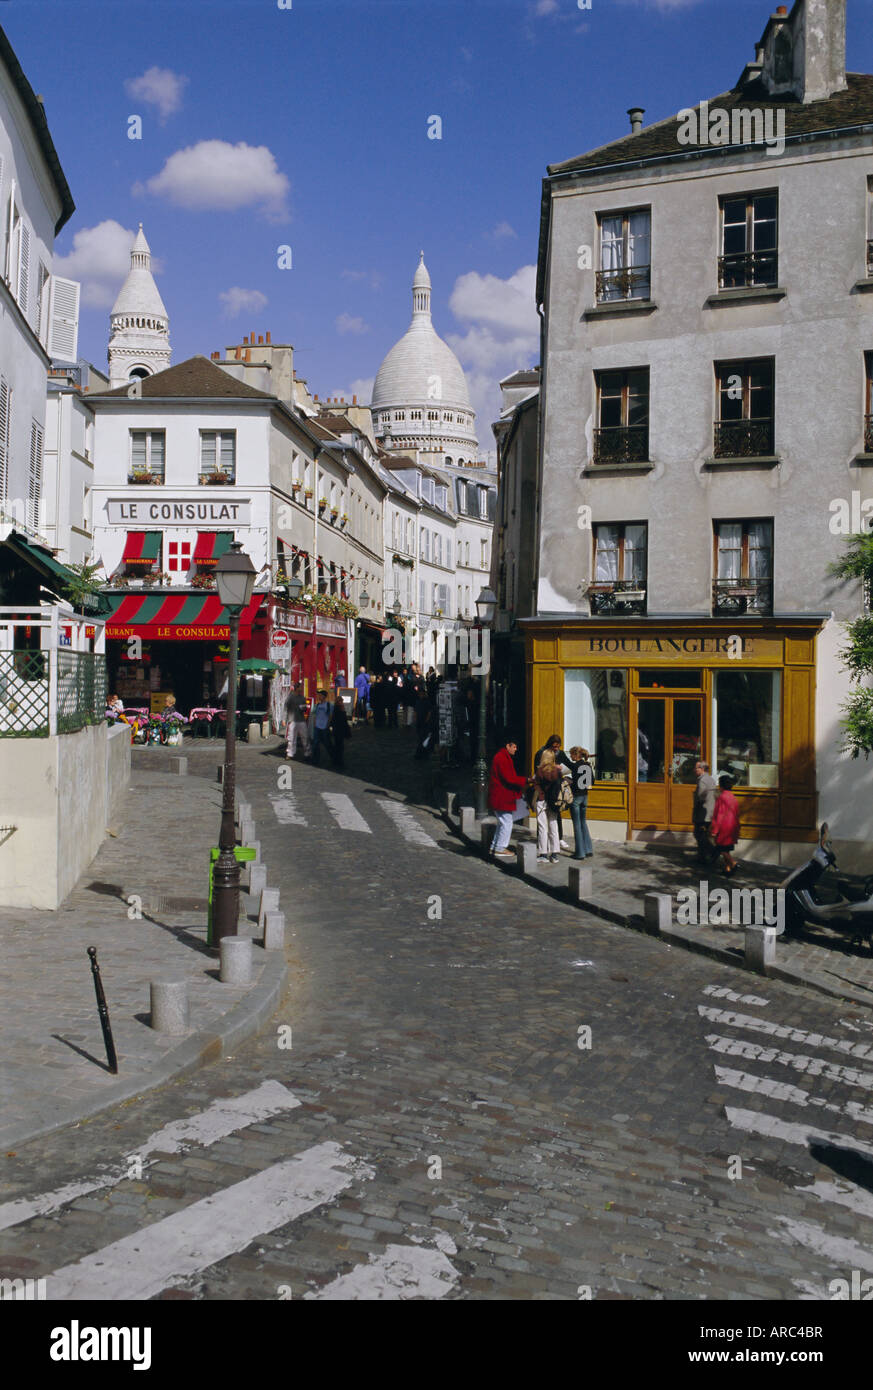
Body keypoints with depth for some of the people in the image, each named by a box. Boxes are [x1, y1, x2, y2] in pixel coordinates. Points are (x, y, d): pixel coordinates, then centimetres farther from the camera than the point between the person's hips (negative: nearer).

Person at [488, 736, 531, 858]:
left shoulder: (501, 756, 17)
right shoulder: (503, 758, -17)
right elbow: (509, 778, -22)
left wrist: (522, 784, 12)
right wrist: (526, 780, -14)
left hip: (499, 797, 11)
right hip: (502, 798, -11)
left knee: (502, 822, 18)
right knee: (506, 822, -5)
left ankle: (495, 847, 23)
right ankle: (500, 849, 0)